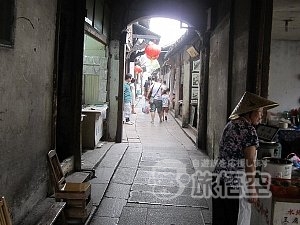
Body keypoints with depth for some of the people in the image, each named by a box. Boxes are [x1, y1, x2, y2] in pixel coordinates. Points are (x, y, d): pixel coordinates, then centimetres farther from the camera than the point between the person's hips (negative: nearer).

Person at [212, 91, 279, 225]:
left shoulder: (230, 125, 10)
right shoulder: (249, 130, -15)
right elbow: (250, 163, -16)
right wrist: (251, 188, -11)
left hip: (218, 177, 8)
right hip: (236, 183, -8)